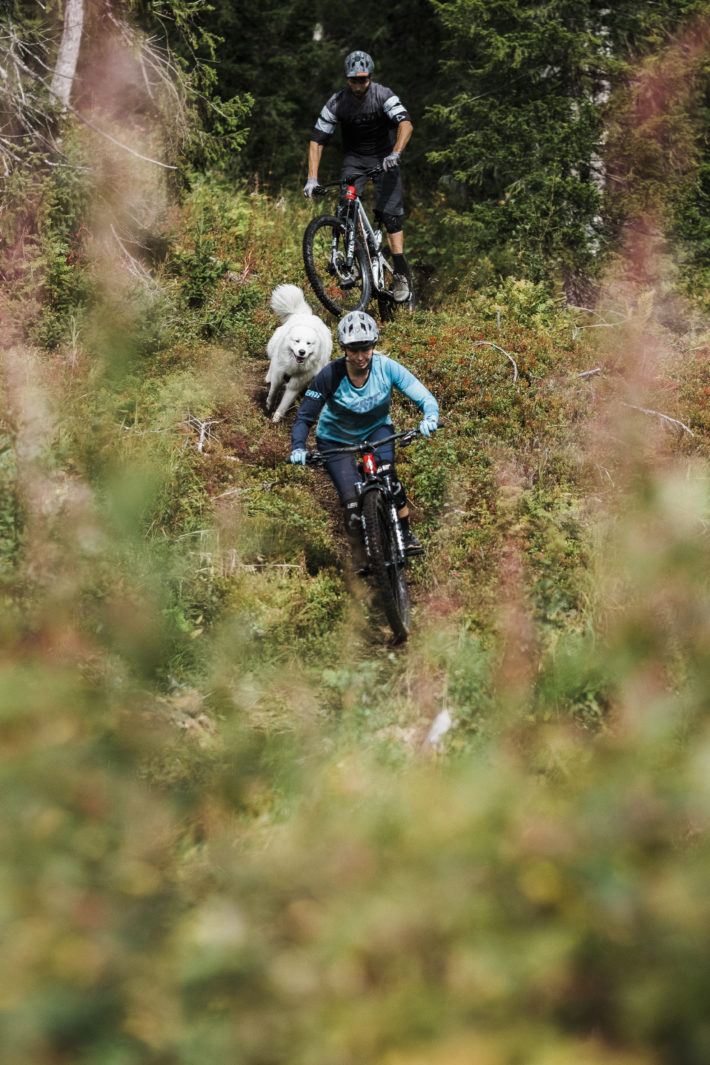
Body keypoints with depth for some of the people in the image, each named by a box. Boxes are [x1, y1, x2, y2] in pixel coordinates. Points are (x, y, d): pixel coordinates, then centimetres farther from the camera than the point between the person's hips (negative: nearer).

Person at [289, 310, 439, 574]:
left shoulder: (386, 368, -25)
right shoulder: (330, 376, -28)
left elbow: (424, 397, -24)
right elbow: (304, 418, -19)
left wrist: (429, 417, -47)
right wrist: (298, 448, -36)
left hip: (377, 430, 1)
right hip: (336, 439, -1)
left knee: (386, 473, -30)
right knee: (352, 500, -14)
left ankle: (406, 533, -12)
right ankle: (360, 559, 11)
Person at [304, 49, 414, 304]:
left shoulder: (384, 96, -21)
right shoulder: (337, 103, -15)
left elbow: (406, 124, -35)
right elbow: (317, 140, -14)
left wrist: (395, 153, -53)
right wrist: (312, 178, -25)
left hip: (384, 157, -2)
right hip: (355, 157, 2)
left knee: (389, 214, -15)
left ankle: (401, 274, -13)